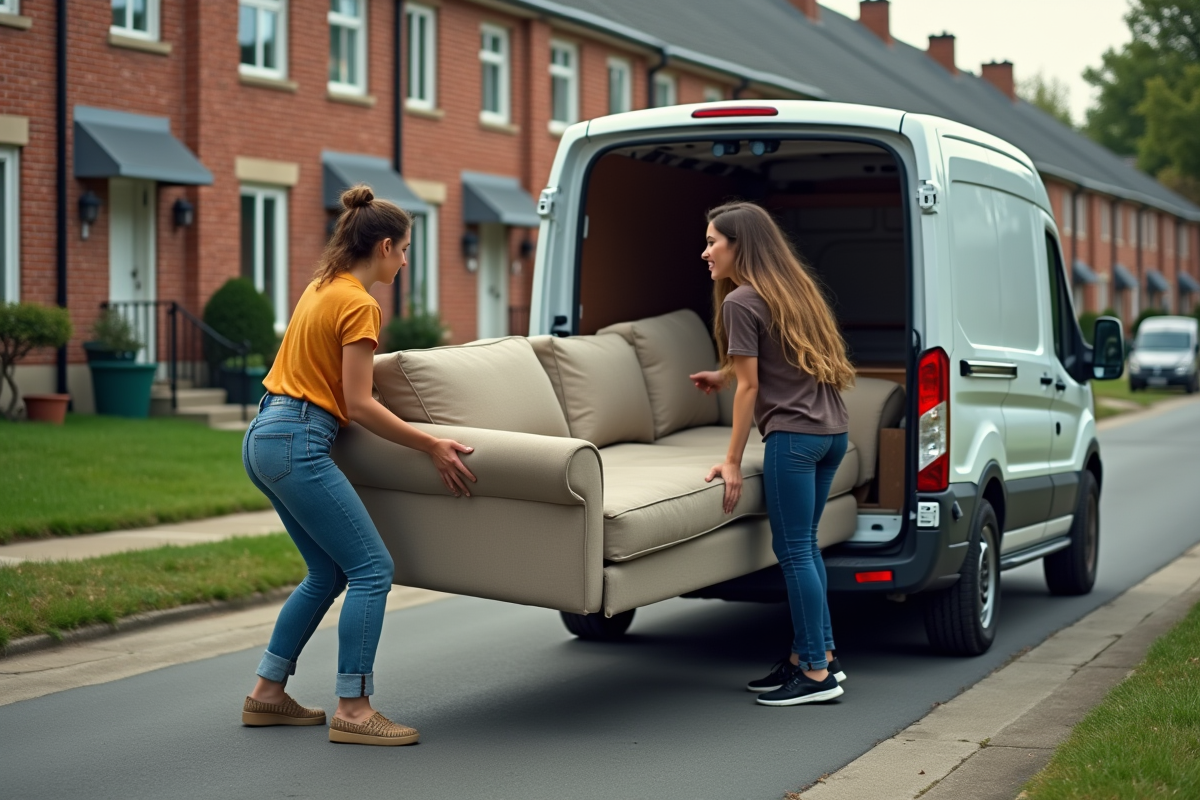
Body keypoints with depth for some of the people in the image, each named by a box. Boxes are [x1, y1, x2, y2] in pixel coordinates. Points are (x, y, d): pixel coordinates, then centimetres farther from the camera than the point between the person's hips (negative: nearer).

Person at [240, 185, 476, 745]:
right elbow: (358, 405, -16)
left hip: (264, 440, 10)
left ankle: (267, 695, 19)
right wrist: (431, 446, -14)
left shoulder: (321, 288, 16)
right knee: (372, 568, -8)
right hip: (298, 443, -10)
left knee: (327, 573, 16)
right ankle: (352, 711, -9)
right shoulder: (359, 305, -12)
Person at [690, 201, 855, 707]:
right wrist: (724, 374, 43)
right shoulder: (794, 289, 18)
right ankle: (819, 655, 19)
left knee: (793, 551, -4)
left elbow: (750, 386, -8)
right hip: (833, 432, 9)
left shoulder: (741, 301, -7)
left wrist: (732, 462, -4)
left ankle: (816, 674, -2)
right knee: (804, 546, 16)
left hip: (793, 435, -9)